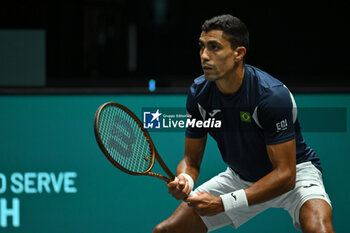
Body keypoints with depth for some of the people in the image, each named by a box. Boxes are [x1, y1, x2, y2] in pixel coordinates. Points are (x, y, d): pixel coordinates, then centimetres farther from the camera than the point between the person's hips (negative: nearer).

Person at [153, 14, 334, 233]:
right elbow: (191, 159, -2)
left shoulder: (273, 95, -29)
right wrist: (184, 180, -27)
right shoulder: (199, 92, -12)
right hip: (240, 177, 5)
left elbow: (285, 175, -29)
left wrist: (223, 203, -33)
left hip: (295, 173, -5)